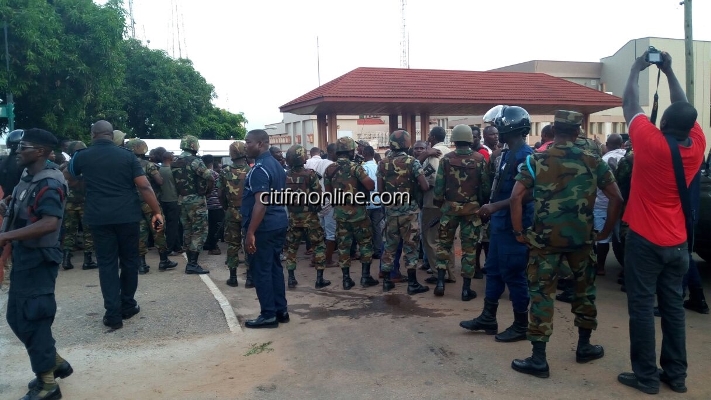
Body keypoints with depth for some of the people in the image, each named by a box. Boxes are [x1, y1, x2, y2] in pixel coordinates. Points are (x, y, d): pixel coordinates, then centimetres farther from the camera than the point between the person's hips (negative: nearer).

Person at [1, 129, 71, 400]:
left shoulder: (48, 183, -20)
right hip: (24, 256, 10)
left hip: (38, 259, -10)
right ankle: (55, 362, 31)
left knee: (31, 318, -1)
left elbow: (49, 223, -32)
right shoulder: (28, 177, 9)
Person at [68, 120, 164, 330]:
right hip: (127, 216, 0)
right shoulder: (127, 155, 0)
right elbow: (144, 186, -8)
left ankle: (113, 314, 4)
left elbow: (66, 177, 25)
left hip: (99, 218, 0)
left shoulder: (82, 157, 3)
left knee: (107, 264, 6)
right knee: (129, 260, 14)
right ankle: (127, 306, 24)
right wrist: (157, 212, -5)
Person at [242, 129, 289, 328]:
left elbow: (261, 203, -24)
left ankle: (269, 315, 7)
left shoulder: (259, 169, -17)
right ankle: (281, 310, 21)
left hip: (263, 227, -9)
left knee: (261, 270, 0)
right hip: (279, 224, 9)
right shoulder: (277, 165, 13)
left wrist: (250, 232, -23)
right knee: (275, 267, 15)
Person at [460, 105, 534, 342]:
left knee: (513, 274, 1)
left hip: (514, 225, -10)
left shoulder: (525, 156, -17)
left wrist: (495, 206, -23)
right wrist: (490, 210, 13)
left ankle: (521, 325, 16)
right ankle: (488, 318, 28)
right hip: (500, 223, 10)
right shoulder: (507, 154, 12)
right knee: (493, 270, 16)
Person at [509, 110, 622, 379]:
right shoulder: (593, 162, 2)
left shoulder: (536, 160, -4)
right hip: (581, 238, 2)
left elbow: (516, 198, -13)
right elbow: (616, 198, 1)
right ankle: (584, 346, 35)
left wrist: (518, 231, -4)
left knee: (541, 294, 2)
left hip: (545, 238, -2)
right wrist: (606, 231, 10)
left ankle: (538, 359, 4)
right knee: (585, 289, 21)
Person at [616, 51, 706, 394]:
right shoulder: (697, 145, -4)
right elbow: (685, 110, 13)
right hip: (678, 243, 6)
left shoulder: (652, 143, -18)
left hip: (645, 240, -5)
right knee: (673, 306, 12)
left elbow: (629, 105, -5)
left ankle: (646, 376, 8)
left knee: (642, 308, 1)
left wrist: (636, 69, 10)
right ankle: (676, 374, 21)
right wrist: (669, 71, 19)